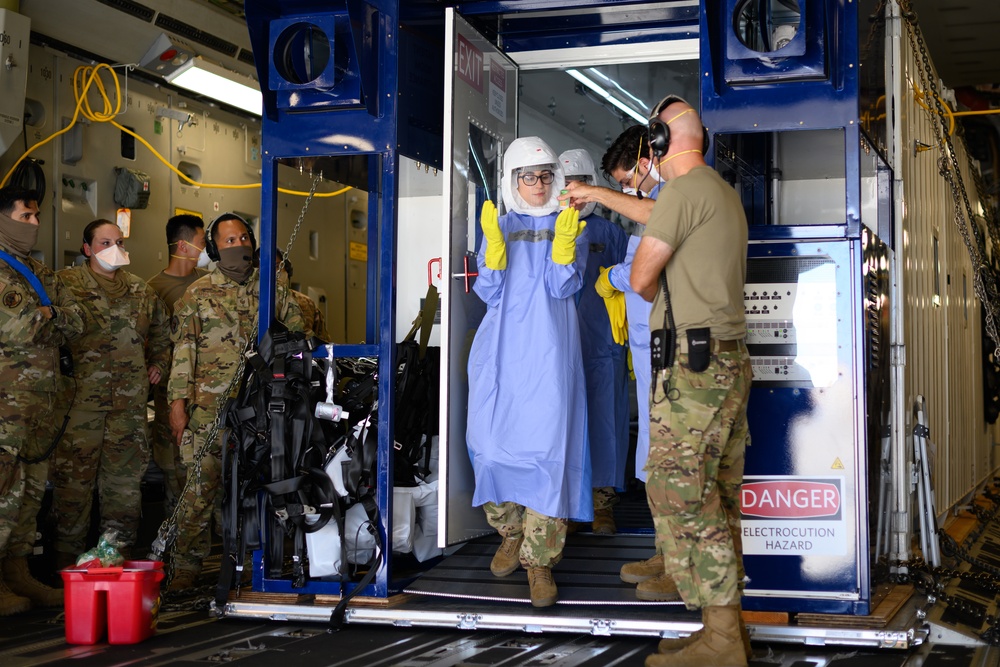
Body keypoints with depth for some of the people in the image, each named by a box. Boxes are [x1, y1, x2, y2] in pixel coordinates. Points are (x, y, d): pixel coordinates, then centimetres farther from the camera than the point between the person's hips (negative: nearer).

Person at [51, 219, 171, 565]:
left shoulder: (141, 290, 17)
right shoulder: (66, 283, 3)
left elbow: (162, 332, 30)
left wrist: (158, 363, 17)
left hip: (130, 403, 4)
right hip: (81, 398, -4)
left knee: (126, 478, 7)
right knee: (74, 478, -4)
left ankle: (121, 554, 17)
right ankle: (69, 559, 4)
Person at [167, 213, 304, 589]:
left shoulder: (271, 290, 11)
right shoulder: (198, 294, 6)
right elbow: (183, 350, 3)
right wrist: (177, 402, -5)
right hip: (210, 406, -2)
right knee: (200, 485, -6)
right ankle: (186, 564, 2)